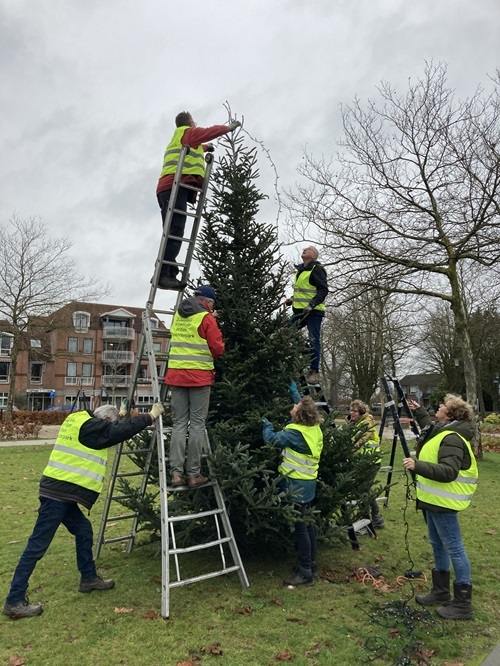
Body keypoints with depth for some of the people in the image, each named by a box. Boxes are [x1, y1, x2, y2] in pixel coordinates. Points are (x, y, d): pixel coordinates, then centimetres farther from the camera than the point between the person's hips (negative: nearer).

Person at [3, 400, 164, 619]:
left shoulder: (80, 422, 13)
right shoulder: (90, 427, -14)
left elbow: (109, 431, 31)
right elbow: (124, 429, -12)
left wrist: (120, 414, 34)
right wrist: (151, 415, -3)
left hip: (61, 491, 11)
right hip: (58, 493, -11)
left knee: (83, 530, 19)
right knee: (38, 546, -4)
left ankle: (89, 578, 31)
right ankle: (14, 601, 5)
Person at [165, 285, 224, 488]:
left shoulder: (178, 315, 13)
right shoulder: (206, 318, -5)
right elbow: (218, 349, -8)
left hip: (176, 374, 5)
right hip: (200, 376, -5)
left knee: (179, 424, 8)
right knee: (197, 425, 2)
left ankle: (176, 473, 4)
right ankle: (193, 474, 5)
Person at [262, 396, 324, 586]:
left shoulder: (296, 433, -22)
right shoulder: (315, 429, 3)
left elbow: (271, 438, -19)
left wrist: (267, 424, 0)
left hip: (297, 486, -9)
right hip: (308, 484, 9)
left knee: (300, 527, -1)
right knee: (307, 524, 18)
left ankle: (305, 573, 8)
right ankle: (311, 564, 30)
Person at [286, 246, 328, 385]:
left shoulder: (316, 269, -8)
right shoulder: (300, 270, 18)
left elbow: (323, 290, -15)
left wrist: (311, 305, -25)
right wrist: (292, 300, 14)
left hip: (313, 311, -9)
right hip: (300, 311, 9)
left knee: (314, 341, -5)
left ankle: (314, 372, 0)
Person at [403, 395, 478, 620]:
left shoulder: (452, 438, -23)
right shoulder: (442, 430, 7)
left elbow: (448, 472, -32)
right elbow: (432, 429, 33)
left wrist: (417, 465, -38)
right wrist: (419, 412, 32)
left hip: (443, 501, -11)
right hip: (434, 499, 11)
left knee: (453, 548, 0)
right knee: (438, 545, 20)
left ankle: (463, 603, 12)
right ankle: (441, 591, 34)